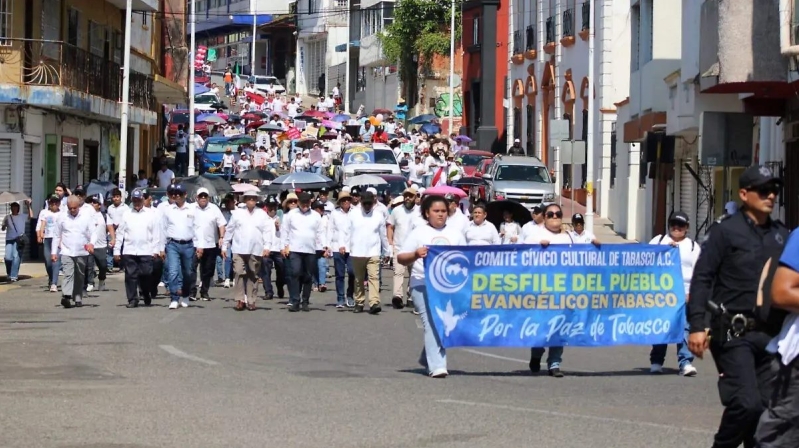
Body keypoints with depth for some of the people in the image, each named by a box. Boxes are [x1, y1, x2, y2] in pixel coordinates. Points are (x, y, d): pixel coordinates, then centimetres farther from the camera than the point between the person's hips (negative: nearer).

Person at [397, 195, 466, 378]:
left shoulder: (455, 234, 16)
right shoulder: (419, 233, 6)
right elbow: (401, 258, 3)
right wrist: (416, 255, -17)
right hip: (423, 284, -4)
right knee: (432, 324, -14)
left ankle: (427, 358, 32)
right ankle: (437, 366, -17)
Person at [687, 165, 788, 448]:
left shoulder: (782, 235, 13)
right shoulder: (725, 231, -2)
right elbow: (701, 279, -6)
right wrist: (697, 326, -13)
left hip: (769, 334, 5)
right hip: (734, 333, -5)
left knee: (769, 405, 3)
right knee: (747, 403, -14)